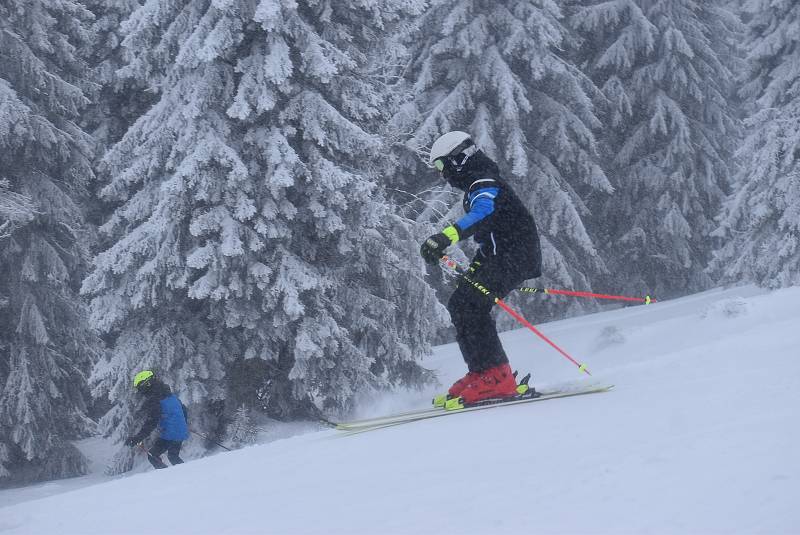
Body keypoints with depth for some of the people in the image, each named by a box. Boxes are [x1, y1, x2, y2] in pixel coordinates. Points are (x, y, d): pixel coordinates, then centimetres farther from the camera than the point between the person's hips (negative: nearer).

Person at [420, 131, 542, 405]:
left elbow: (482, 214, -34)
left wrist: (445, 237, -47)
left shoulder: (484, 183, -11)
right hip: (501, 258, 11)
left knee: (467, 305, -19)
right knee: (460, 304, 8)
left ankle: (494, 377, -25)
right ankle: (481, 373, 8)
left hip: (514, 256, -11)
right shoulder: (479, 186, 23)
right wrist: (474, 269, 32)